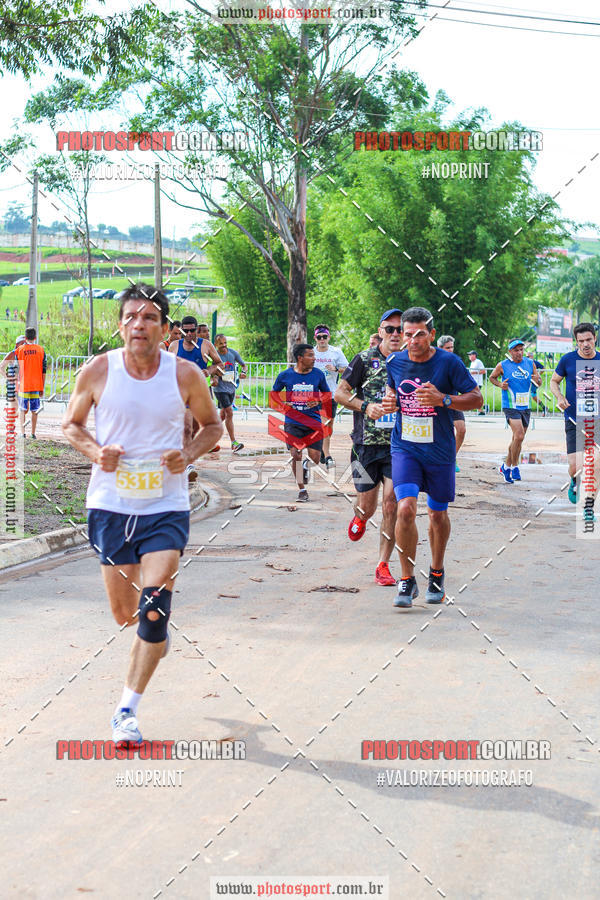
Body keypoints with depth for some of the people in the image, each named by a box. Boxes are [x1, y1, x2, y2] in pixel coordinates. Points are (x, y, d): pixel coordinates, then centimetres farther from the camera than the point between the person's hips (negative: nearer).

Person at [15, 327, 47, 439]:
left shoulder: (19, 351, -3)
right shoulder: (41, 350, 0)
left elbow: (17, 370, -3)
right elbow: (43, 371, 1)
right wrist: (42, 388, 6)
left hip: (23, 385, -1)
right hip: (36, 386, 1)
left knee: (22, 409, 9)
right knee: (34, 410, 9)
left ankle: (23, 432, -1)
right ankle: (33, 433, 9)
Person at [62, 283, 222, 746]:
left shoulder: (186, 374, -4)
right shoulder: (98, 371, -4)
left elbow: (212, 425, 11)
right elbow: (72, 424, 10)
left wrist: (188, 454, -8)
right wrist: (95, 451, -11)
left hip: (166, 506, -1)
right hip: (110, 503, 1)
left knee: (154, 604, -17)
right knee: (125, 613, 10)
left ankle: (128, 707, -3)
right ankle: (155, 632, 49)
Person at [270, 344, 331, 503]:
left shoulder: (318, 374, 0)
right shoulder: (285, 375, -2)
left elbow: (327, 394, 14)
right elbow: (274, 393, 13)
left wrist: (318, 400, -6)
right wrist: (283, 405, -5)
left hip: (313, 421, 1)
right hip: (292, 422, -1)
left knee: (315, 457, -4)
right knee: (296, 455, -7)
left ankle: (306, 465, 33)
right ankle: (302, 489, 9)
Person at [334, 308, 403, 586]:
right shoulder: (365, 359, 1)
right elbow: (339, 392, 1)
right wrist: (365, 406, -14)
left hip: (399, 446, 1)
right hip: (366, 445, -1)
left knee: (391, 505, -9)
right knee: (367, 506, 6)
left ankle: (383, 566, 3)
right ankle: (359, 518, 45)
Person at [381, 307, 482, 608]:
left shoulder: (449, 363, -9)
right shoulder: (394, 362, 0)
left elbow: (476, 399, -6)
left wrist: (442, 399, -21)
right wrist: (389, 402, -3)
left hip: (440, 451, -1)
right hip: (404, 448, 1)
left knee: (438, 515, 11)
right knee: (405, 509, -17)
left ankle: (437, 574, 35)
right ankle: (407, 580, -5)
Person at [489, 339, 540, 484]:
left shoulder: (530, 364, 7)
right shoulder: (502, 365, -4)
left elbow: (539, 383, 15)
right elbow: (492, 377, 13)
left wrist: (537, 380, -9)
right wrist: (500, 384, -8)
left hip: (525, 407, 5)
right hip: (510, 407, -5)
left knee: (518, 439, 12)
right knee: (519, 436, -20)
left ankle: (506, 466, 29)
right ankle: (514, 467, -6)